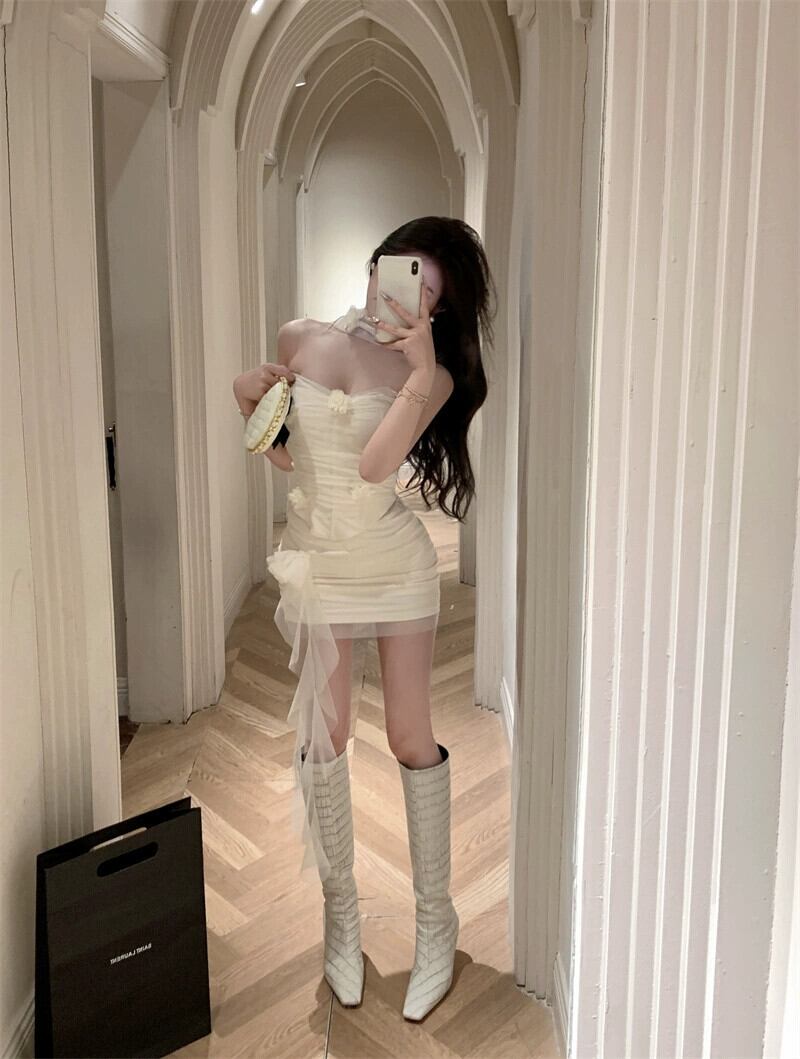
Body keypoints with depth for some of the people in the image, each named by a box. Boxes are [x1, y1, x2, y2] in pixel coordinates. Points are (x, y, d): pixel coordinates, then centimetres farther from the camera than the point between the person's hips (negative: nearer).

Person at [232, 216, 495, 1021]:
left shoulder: (429, 374, -7)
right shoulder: (299, 340, 0)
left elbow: (375, 465, -22)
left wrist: (422, 373, -27)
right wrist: (251, 399, -4)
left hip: (396, 567, -2)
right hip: (317, 564, 2)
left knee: (411, 738, 5)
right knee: (323, 739, 9)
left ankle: (435, 917, 25)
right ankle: (340, 908, 30)